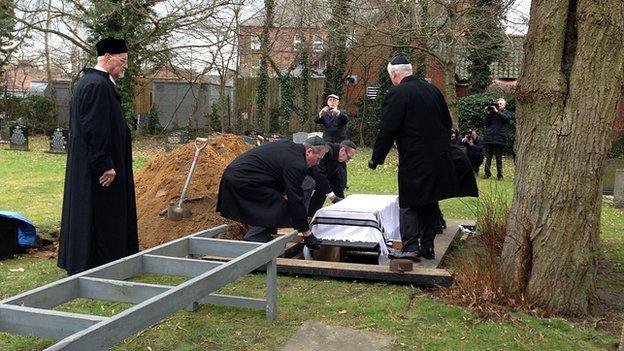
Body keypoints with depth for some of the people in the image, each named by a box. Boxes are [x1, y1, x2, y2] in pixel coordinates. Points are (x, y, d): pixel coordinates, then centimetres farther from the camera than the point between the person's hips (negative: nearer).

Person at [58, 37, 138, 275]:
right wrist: (104, 165, -22)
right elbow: (95, 129, -24)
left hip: (86, 164, 11)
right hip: (98, 168, -11)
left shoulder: (89, 81, 16)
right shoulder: (98, 86, -19)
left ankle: (79, 263, 26)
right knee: (101, 217, -3)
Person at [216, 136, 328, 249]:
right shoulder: (296, 163, -16)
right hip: (243, 180, -11)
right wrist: (307, 233, -10)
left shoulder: (289, 146, 14)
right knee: (279, 209, -7)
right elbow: (295, 199, -15)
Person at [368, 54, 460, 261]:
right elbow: (448, 123, 17)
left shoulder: (397, 94, -12)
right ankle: (428, 247, 20)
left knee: (409, 205, 3)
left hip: (413, 160, -7)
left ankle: (411, 248, -1)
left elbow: (387, 131, -15)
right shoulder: (432, 90, 10)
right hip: (439, 157, 7)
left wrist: (376, 158, -4)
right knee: (430, 204, 14)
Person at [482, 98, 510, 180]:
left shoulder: (506, 112, 13)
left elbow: (506, 118, -11)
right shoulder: (491, 112, 12)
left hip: (500, 138, -1)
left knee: (499, 158, 1)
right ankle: (487, 173, 12)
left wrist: (497, 112, -16)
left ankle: (500, 175, 8)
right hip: (489, 137, 1)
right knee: (488, 157, 3)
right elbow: (485, 123, 6)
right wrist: (487, 114, -5)